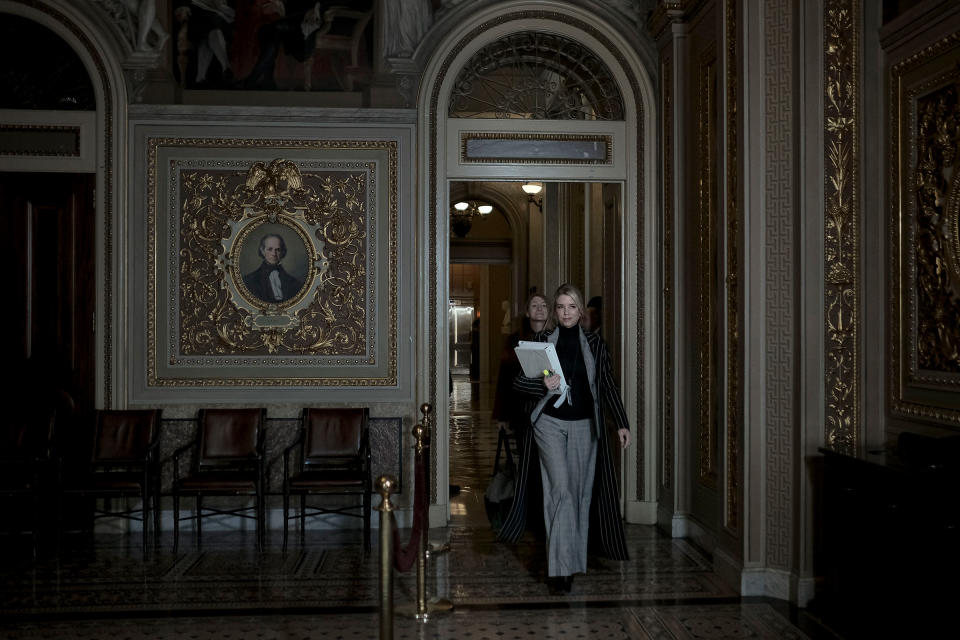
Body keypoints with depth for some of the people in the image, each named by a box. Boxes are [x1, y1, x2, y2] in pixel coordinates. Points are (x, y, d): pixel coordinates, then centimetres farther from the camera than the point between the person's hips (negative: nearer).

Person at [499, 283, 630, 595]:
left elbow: (607, 387, 6)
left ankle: (574, 557, 25)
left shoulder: (595, 344, 5)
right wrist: (543, 384, -18)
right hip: (551, 423, -2)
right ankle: (561, 569, -13)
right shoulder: (541, 341, 2)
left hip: (584, 427, 2)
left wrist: (621, 423, -2)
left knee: (580, 492, 7)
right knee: (562, 489, -13)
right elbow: (518, 382, 2)